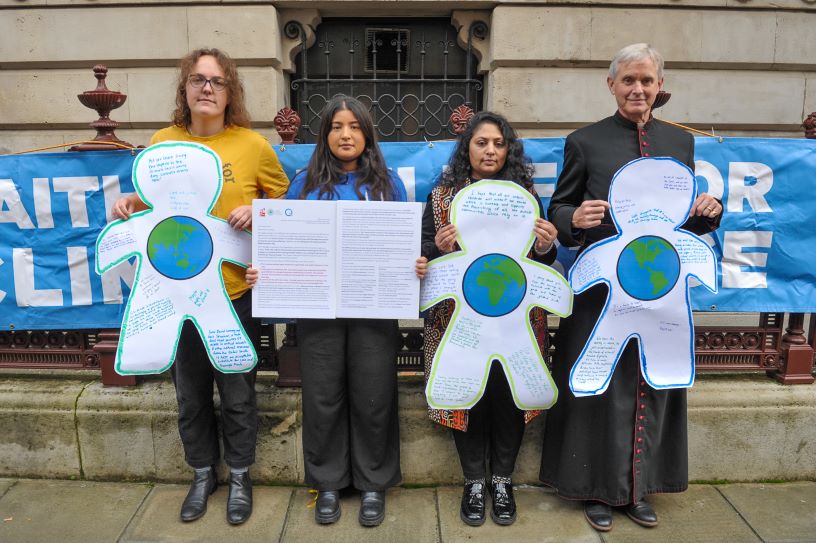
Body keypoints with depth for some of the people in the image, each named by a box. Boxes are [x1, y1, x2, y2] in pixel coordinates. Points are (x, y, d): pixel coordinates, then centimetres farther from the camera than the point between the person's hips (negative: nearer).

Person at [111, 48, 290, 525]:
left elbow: (284, 199, 5)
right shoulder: (163, 143, 2)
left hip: (236, 291, -2)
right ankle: (203, 474, 39)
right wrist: (133, 204, -6)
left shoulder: (252, 144, -5)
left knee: (237, 394, 10)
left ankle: (240, 476, 34)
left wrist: (257, 211, -14)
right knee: (191, 394, 16)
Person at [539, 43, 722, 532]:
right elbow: (557, 211, 0)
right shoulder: (585, 142, 0)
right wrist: (575, 218, -21)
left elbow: (686, 220, 14)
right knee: (601, 388, 5)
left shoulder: (680, 142, 11)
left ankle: (638, 488, 30)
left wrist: (707, 213, -7)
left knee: (654, 388, 12)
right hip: (602, 287, -3)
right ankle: (599, 488, 24)